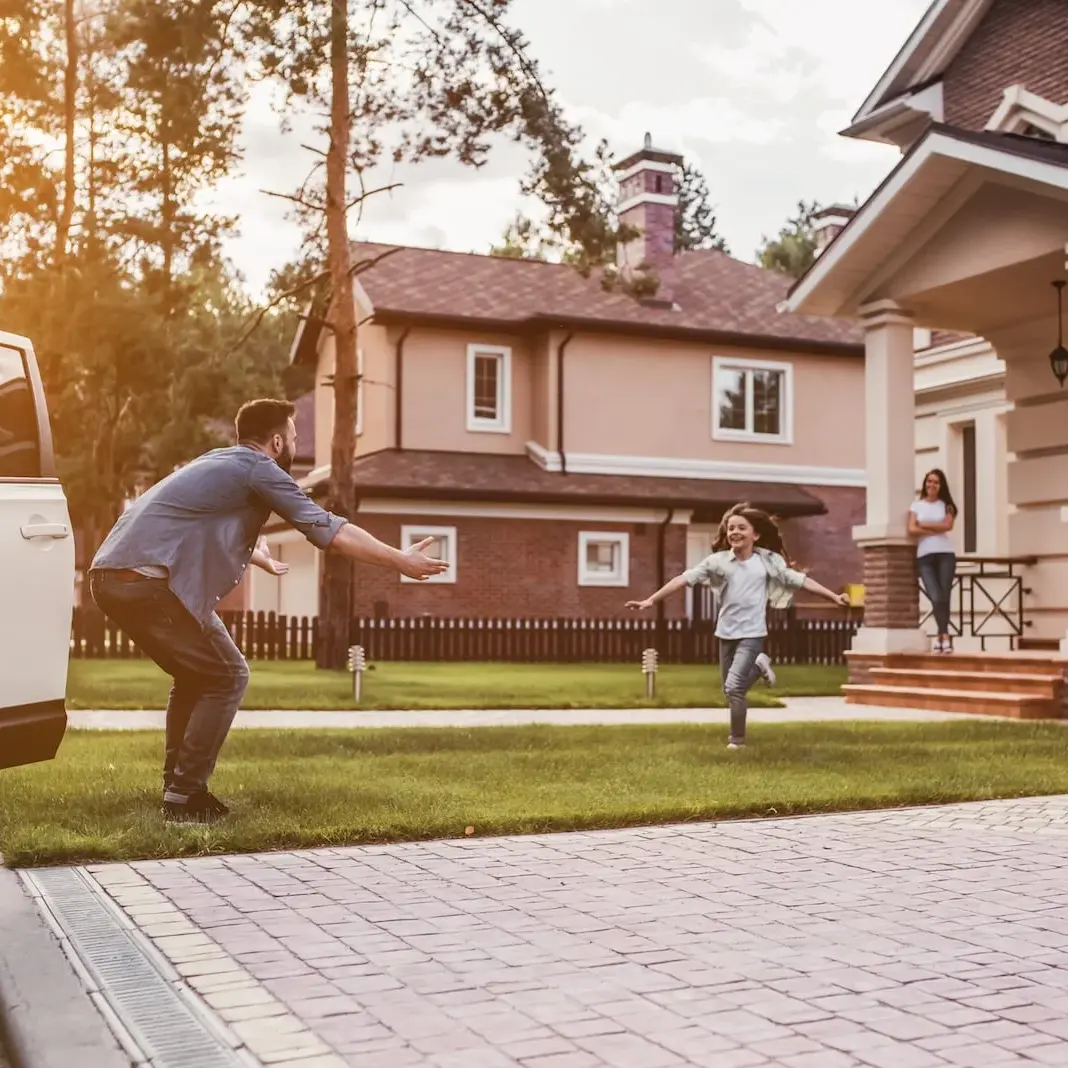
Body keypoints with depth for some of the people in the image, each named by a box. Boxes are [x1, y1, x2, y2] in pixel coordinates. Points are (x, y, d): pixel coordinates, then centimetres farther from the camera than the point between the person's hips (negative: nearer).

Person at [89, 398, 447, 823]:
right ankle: (184, 797, 1)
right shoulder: (259, 470, -1)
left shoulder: (219, 464, 26)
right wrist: (401, 560, 1)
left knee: (196, 676, 22)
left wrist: (265, 560, 65)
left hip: (110, 577, 9)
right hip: (150, 582, -9)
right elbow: (330, 530, -5)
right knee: (226, 677, 2)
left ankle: (178, 787, 23)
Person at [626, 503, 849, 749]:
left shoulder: (768, 560, -3)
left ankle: (736, 738, 6)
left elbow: (799, 580, 2)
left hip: (752, 632, -3)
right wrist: (650, 600, -14)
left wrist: (834, 596, 2)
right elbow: (685, 579, -8)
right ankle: (758, 666, 43)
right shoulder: (718, 560, -4)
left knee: (734, 686, -14)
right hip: (726, 632, 3)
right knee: (730, 689, 14)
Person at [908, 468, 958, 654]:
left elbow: (947, 525, -8)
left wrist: (923, 524, -4)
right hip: (924, 557, -1)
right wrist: (936, 530, -5)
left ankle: (941, 636, 4)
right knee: (936, 597, -13)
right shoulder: (916, 505, 10)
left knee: (944, 597, -3)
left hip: (945, 554, 1)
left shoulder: (946, 506, 11)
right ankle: (945, 636, -9)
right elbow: (912, 529, -3)